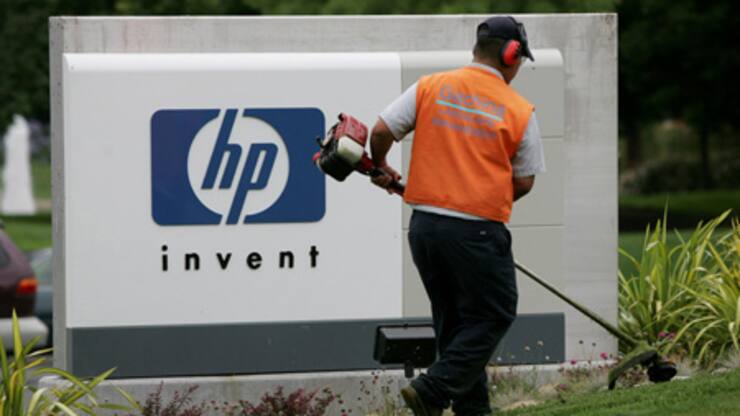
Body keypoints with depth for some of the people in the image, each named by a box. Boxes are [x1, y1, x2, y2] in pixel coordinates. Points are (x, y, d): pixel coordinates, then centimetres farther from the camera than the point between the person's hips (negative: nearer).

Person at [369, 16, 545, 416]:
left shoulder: (429, 87, 3)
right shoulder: (519, 111, -4)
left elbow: (381, 132, 0)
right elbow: (524, 182, 1)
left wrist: (381, 169, 20)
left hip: (424, 226, 5)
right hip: (478, 232, -5)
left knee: (452, 318, 17)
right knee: (492, 316, 5)